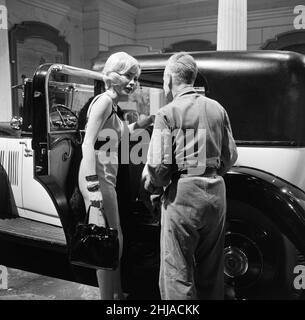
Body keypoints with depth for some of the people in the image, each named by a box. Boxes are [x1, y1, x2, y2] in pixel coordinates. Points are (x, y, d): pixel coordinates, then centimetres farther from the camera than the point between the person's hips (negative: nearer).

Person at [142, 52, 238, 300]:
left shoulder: (168, 113, -7)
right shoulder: (217, 109, 10)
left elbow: (159, 165, -12)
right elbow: (230, 156, 12)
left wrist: (152, 186, 7)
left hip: (184, 195, -6)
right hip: (216, 191, 6)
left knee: (177, 273, 3)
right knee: (211, 271, 17)